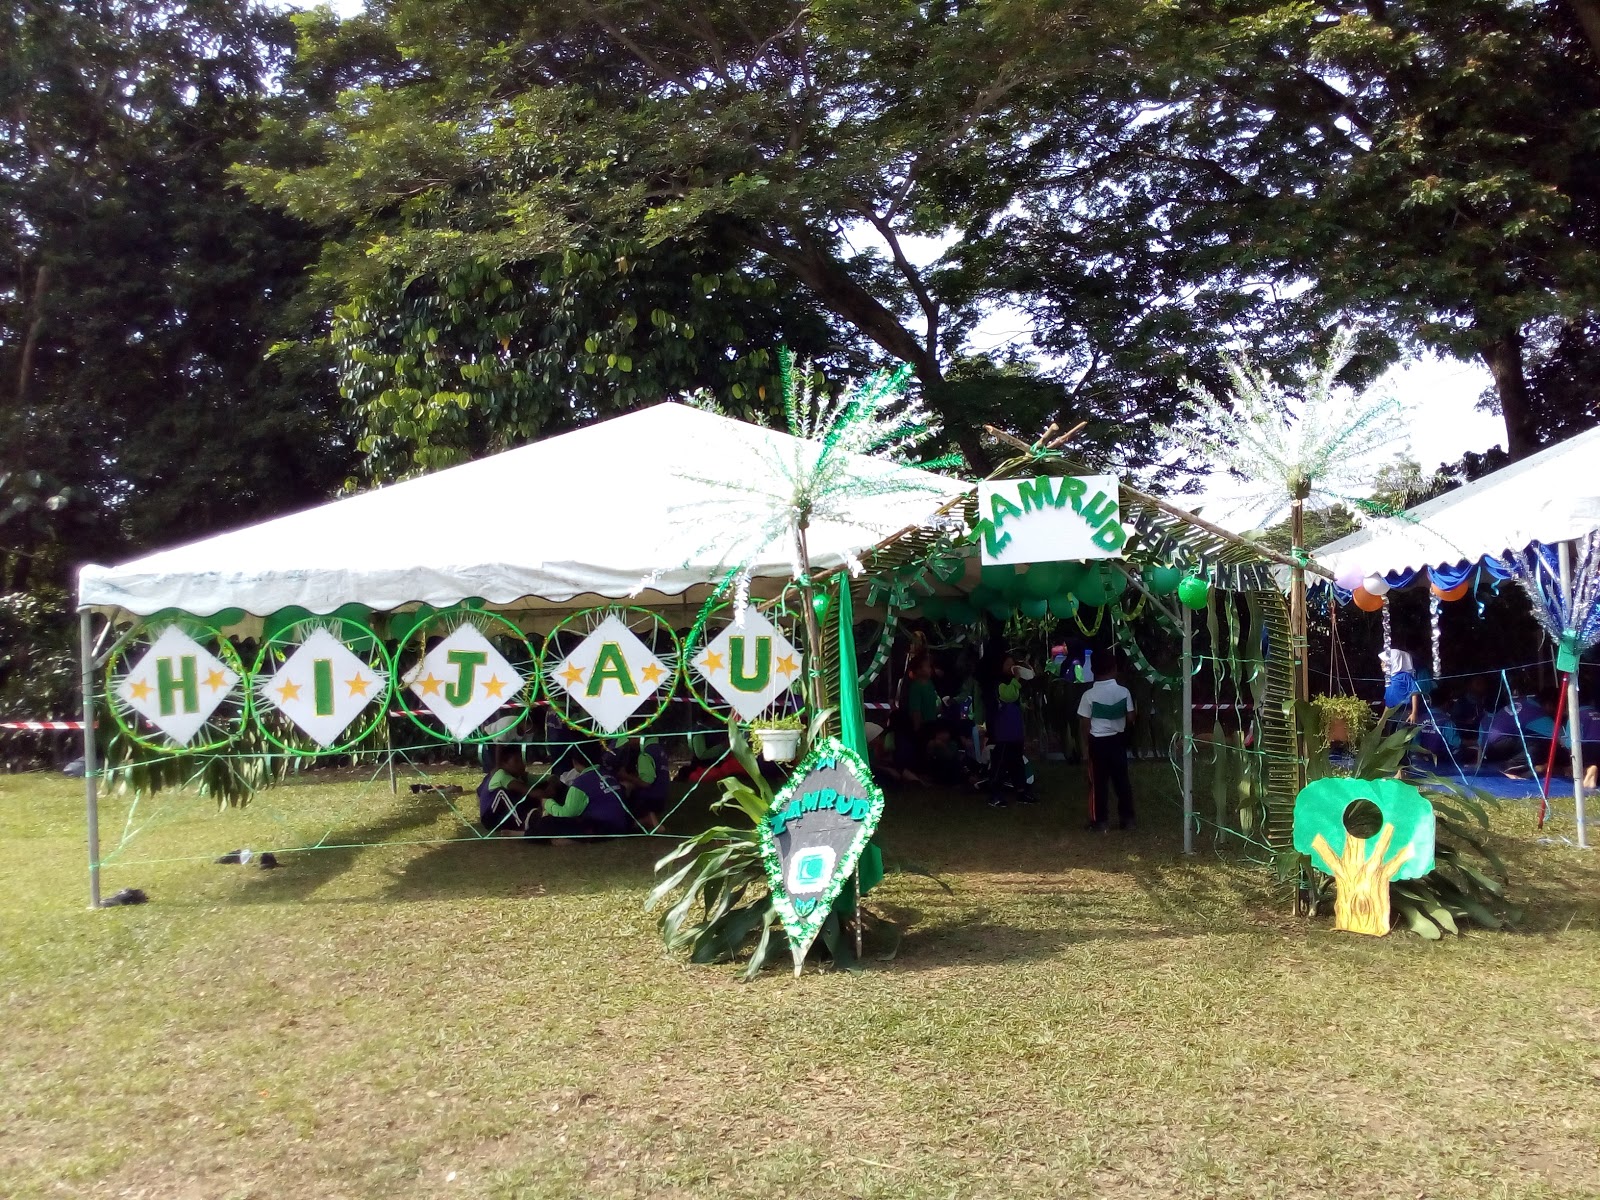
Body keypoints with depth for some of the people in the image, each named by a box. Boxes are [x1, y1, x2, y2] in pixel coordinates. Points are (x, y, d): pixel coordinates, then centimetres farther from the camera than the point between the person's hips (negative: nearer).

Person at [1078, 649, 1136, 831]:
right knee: (1122, 780, 12)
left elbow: (1084, 725, -9)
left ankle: (1101, 821, 8)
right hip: (1118, 740, 3)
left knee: (1099, 782, 5)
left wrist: (1087, 744, 6)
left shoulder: (1089, 695, -13)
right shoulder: (1124, 692, -7)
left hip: (1098, 742, -2)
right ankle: (1127, 818, 17)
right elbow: (1130, 717, 1)